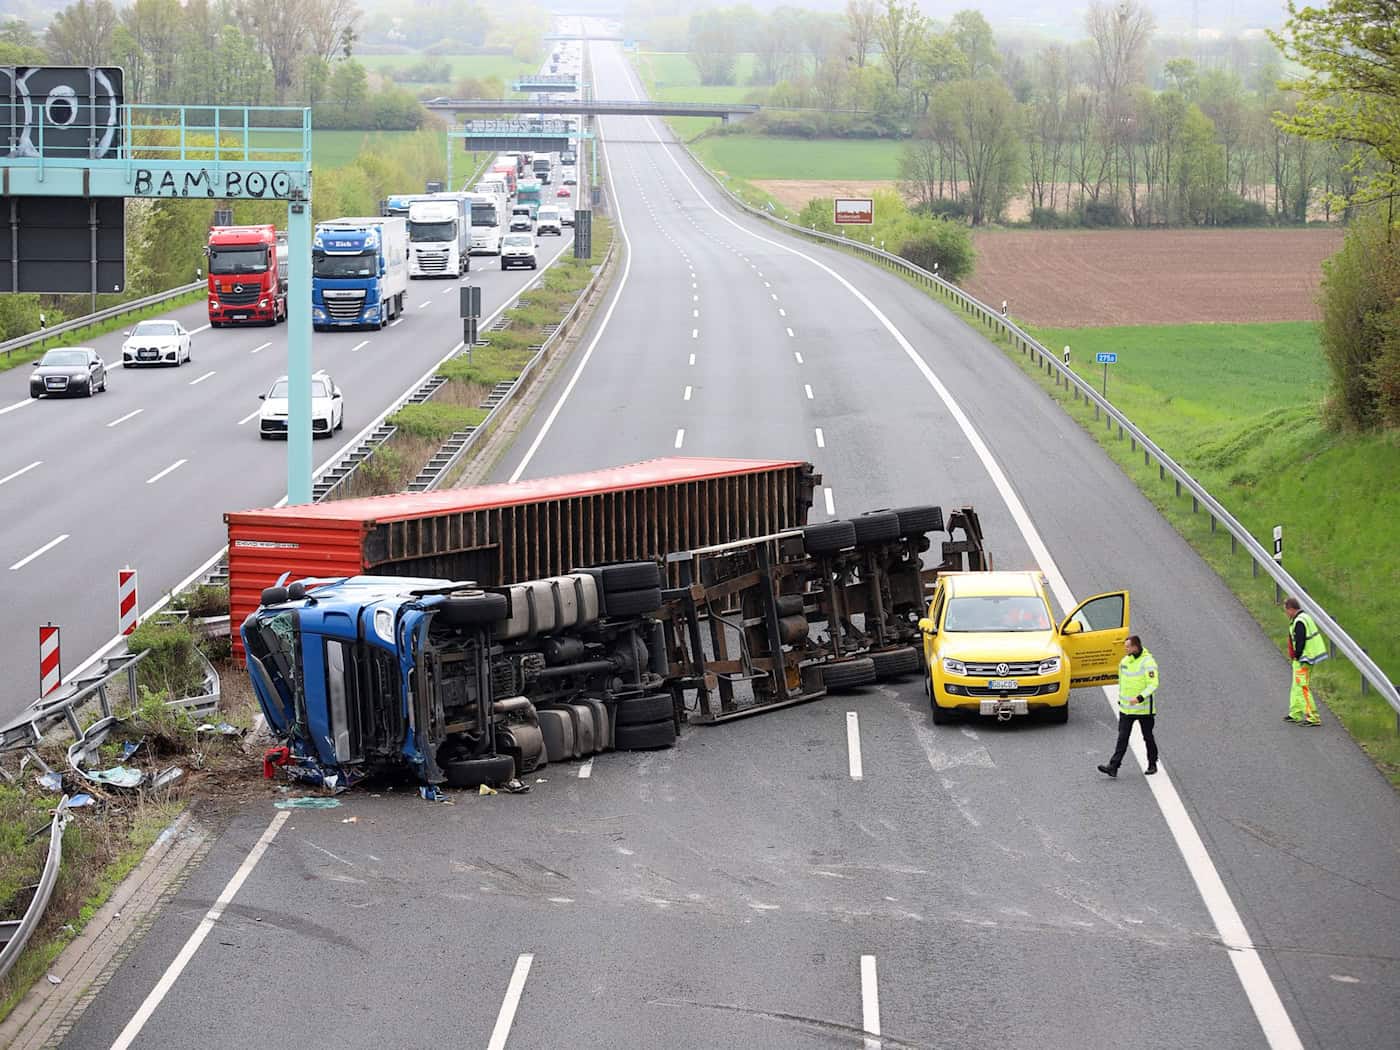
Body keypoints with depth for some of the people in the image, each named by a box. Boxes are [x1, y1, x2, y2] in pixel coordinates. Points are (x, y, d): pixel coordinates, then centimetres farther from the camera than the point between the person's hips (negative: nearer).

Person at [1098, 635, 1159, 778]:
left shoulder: (1147, 662, -16)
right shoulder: (1124, 661, 6)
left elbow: (1153, 684, -21)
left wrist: (1140, 698, -31)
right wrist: (1120, 699, 19)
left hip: (1144, 708, -6)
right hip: (1126, 708, 6)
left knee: (1148, 737, 9)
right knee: (1122, 738, -2)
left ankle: (1152, 765, 24)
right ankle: (1113, 767, -9)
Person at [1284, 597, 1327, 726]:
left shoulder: (1299, 622, -20)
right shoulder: (1306, 618, 12)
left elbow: (1300, 642, -23)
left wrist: (1297, 657, -12)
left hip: (1302, 660, -11)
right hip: (1305, 659, 11)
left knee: (1302, 688, -8)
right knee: (1296, 687, 20)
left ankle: (1312, 718, -9)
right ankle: (1295, 715, 30)